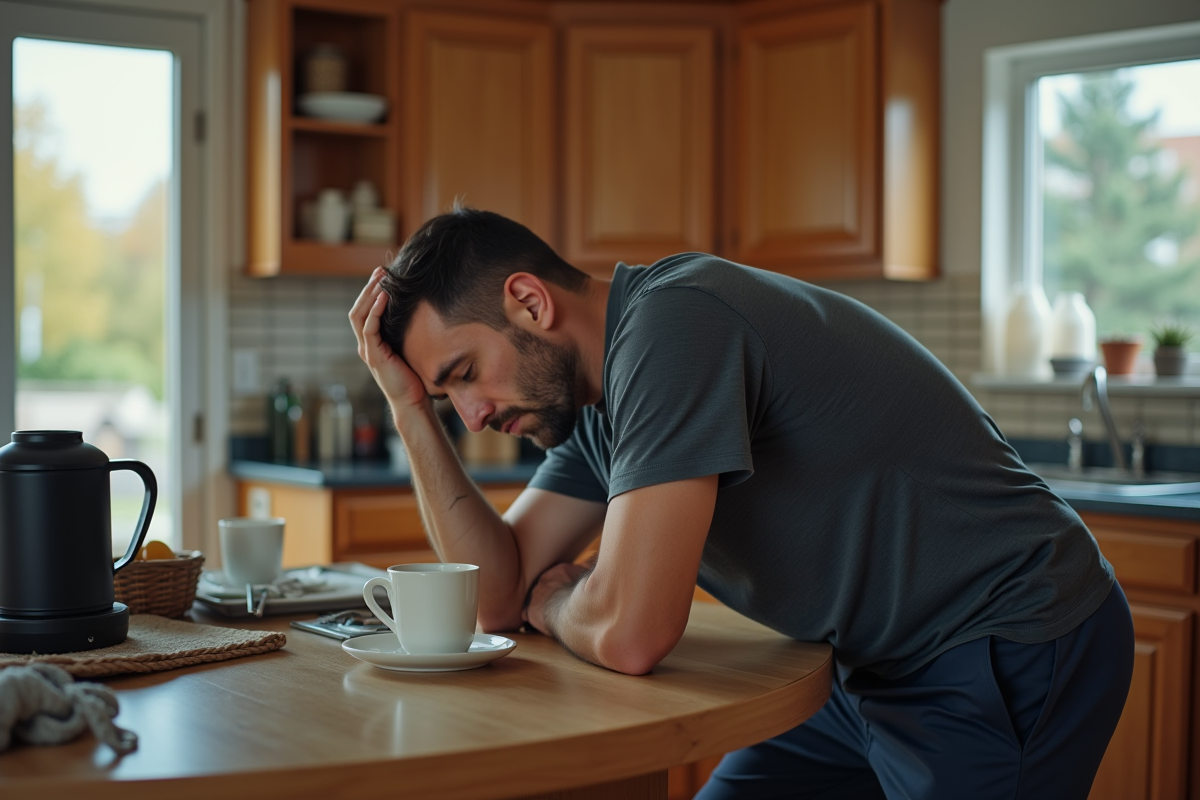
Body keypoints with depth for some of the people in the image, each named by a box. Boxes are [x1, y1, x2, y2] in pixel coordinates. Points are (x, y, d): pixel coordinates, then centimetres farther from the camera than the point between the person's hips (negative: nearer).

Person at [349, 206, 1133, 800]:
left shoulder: (671, 324, -25)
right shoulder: (595, 398, 5)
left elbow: (628, 634, -29)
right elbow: (497, 594, 5)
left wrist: (555, 602, -6)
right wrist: (412, 410, -2)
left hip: (1008, 655, -9)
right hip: (877, 668, 9)